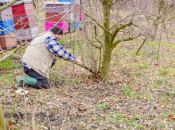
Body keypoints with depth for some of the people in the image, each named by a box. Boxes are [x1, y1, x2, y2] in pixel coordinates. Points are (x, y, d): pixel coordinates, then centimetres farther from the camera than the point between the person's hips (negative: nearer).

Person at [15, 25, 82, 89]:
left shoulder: (43, 36, 23)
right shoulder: (50, 38, -10)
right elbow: (60, 52, -20)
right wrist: (75, 59, -14)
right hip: (32, 65, -10)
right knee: (45, 85, -8)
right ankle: (22, 79, -13)